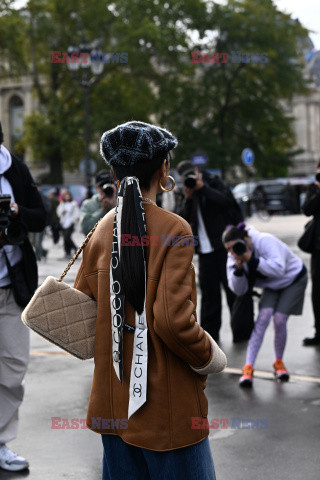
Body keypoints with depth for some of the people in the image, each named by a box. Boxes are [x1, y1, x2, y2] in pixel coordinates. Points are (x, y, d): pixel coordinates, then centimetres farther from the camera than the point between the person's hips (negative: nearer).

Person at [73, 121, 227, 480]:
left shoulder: (101, 231, 2)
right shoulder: (173, 230, -15)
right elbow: (174, 319, -22)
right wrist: (211, 359, -6)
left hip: (113, 401, 6)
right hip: (168, 406, -6)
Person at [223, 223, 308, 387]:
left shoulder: (265, 241, -33)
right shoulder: (234, 257, -14)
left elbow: (278, 269, -43)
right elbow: (239, 290, -14)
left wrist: (251, 260, -47)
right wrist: (238, 268, -32)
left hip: (294, 279, -4)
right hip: (272, 286, 5)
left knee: (279, 319, -18)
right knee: (263, 318, -17)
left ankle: (279, 362, 8)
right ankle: (248, 368, -20)